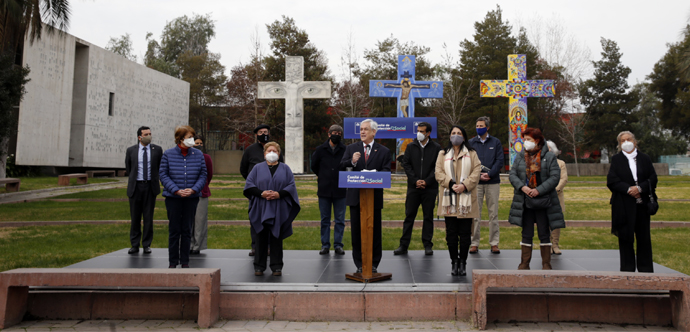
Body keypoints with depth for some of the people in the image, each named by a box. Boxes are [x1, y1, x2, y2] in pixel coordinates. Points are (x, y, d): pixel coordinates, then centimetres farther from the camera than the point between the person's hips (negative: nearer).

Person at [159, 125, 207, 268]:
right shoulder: (168, 154, -2)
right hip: (173, 198, -1)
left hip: (192, 198, 2)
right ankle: (173, 262, 15)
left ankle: (185, 261, 17)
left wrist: (193, 189, -11)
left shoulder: (198, 154, 3)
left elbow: (203, 175, 4)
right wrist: (176, 190, -14)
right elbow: (163, 175, -3)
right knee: (174, 230, 4)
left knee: (187, 230, 7)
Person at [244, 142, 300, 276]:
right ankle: (259, 266, 12)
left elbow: (291, 185, 1)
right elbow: (249, 185, 2)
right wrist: (261, 193, -14)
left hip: (279, 209, 0)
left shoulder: (285, 168, 10)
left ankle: (277, 266, 11)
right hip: (261, 209, 0)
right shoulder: (258, 168, 10)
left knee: (276, 238, 3)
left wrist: (279, 194, -15)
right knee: (261, 237, 3)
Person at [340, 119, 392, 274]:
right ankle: (359, 264, 16)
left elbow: (386, 172, -4)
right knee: (356, 230, 6)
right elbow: (341, 167, 1)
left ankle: (374, 263, 17)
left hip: (374, 197, -1)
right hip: (355, 196, 2)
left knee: (375, 230, 5)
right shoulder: (351, 148, 10)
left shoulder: (384, 151, 5)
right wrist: (352, 162, -19)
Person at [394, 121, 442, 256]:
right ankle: (404, 245, 8)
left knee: (428, 216, 6)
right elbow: (406, 164, 3)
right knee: (409, 216, 3)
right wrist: (415, 180, -8)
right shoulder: (411, 147, 7)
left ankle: (428, 245, 15)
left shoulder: (436, 148, 2)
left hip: (430, 188, -1)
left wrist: (426, 181, -11)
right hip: (413, 187, 1)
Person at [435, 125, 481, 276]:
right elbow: (438, 173, 3)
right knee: (451, 233, 3)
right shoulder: (443, 154, 13)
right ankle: (454, 262, 14)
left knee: (465, 233, 2)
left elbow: (476, 172, -1)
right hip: (449, 198, 1)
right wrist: (451, 183, -13)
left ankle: (463, 262, 13)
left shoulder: (471, 154, 10)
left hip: (466, 198, -1)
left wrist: (464, 185, -14)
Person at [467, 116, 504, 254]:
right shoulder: (471, 143, 8)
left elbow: (499, 161, 2)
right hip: (476, 182, 0)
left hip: (493, 182, 0)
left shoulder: (496, 142, 9)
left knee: (493, 213, 3)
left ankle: (494, 243, 11)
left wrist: (489, 174, -11)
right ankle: (475, 243, 7)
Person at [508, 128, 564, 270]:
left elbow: (555, 177, -7)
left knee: (544, 234, 4)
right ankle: (524, 263, 16)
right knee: (526, 234, 8)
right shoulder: (520, 156, 9)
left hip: (543, 201, -2)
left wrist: (539, 190, -16)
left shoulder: (549, 157, -1)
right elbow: (512, 175, 4)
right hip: (525, 201, 2)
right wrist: (522, 187, -13)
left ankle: (546, 264, 16)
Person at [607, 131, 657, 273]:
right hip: (623, 205, -1)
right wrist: (628, 189, -15)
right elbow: (611, 181, -4)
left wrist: (640, 188, -14)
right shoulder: (616, 160, 6)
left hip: (642, 203, 2)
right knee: (625, 237, 2)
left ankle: (646, 269, 15)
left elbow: (653, 179, 3)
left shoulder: (645, 159, 10)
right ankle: (627, 268, 10)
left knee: (644, 237, 5)